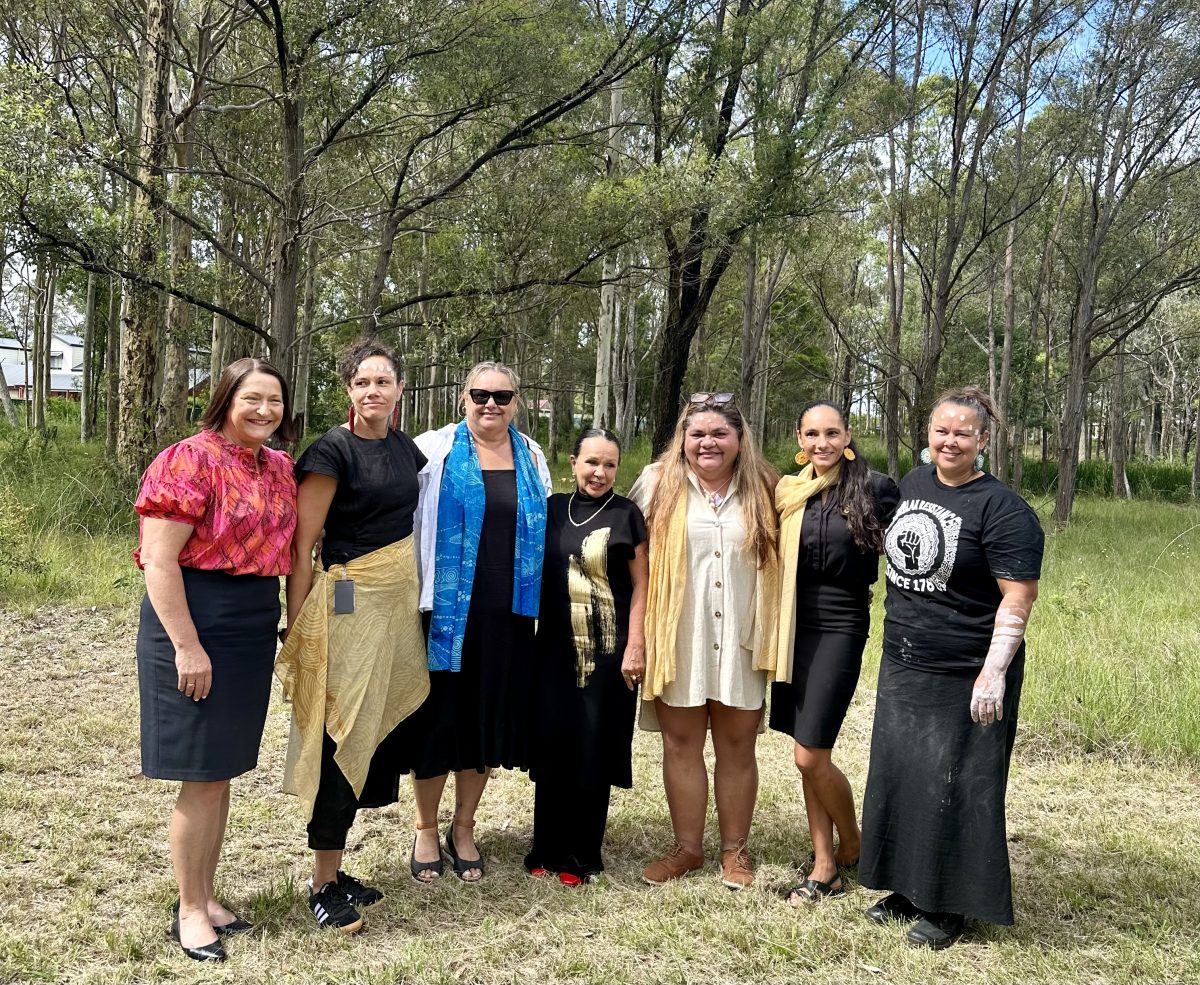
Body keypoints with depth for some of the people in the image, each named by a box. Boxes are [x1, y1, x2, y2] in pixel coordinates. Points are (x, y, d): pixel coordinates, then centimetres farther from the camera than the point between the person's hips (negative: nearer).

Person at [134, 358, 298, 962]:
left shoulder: (279, 468, 9)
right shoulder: (191, 459, -14)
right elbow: (158, 559, -18)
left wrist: (287, 624, 15)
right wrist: (187, 645, -21)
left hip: (256, 626, 7)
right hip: (196, 620, -7)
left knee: (222, 770, 16)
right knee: (201, 775, 0)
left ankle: (207, 895, 30)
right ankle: (189, 911, 16)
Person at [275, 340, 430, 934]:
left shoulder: (406, 449, 10)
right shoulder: (333, 451, -10)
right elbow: (301, 545, -11)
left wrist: (416, 598, 14)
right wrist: (295, 628, -13)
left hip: (399, 601, 7)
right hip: (348, 600, -7)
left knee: (370, 731, 10)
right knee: (340, 736, -3)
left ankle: (334, 871, 23)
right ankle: (323, 885, 10)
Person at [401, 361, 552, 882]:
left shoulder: (532, 458, 10)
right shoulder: (434, 450, -3)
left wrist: (536, 599, 18)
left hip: (507, 615, 4)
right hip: (446, 610, -3)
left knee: (490, 717, 10)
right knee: (438, 717, 4)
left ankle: (463, 829, 27)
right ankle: (426, 829, 22)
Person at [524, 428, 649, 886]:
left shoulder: (626, 514, 0)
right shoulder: (553, 509, 8)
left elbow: (641, 585, -1)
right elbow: (535, 572, 14)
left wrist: (635, 645, -9)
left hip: (607, 652, -3)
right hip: (555, 648, 3)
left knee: (593, 750, 2)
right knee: (551, 744, 4)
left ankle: (583, 855, 16)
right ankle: (547, 848, 18)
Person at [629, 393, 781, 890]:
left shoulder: (763, 490, 3)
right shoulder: (659, 484, -1)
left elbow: (781, 561, 10)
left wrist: (773, 639, 3)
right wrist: (636, 636, -5)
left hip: (741, 641, 1)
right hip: (679, 639, 0)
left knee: (737, 745, 9)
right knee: (681, 743, 7)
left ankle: (735, 849, 24)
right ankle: (687, 847, 22)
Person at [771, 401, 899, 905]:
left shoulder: (875, 489, -7)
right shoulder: (788, 492, 5)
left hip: (839, 630, -4)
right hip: (795, 628, 5)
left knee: (811, 756, -5)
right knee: (809, 755, 9)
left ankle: (852, 847, 21)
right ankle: (824, 865, 22)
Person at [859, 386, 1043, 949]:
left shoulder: (1002, 509, -15)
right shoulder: (915, 482, 7)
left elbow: (1018, 600, -18)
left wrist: (994, 672, -25)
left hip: (966, 679, -7)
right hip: (904, 668, 7)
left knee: (954, 788, 2)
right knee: (898, 776, 14)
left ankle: (949, 907, 18)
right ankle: (909, 889, 29)